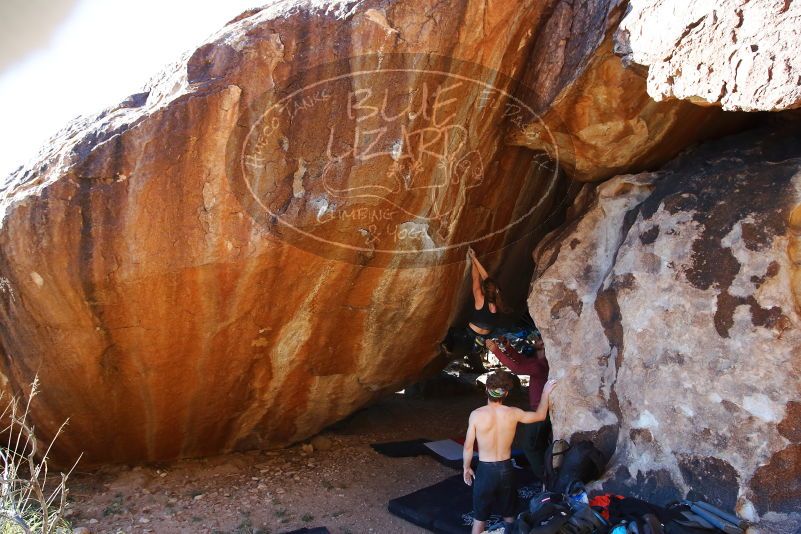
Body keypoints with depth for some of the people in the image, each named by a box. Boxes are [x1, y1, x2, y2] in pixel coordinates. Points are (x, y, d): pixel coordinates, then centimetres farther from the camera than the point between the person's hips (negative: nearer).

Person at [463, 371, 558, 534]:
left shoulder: (476, 414, -17)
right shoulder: (513, 413, -11)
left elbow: (468, 446, -10)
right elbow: (540, 415, 7)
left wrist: (466, 467, 7)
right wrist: (546, 392, 20)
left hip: (485, 470, -2)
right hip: (506, 468, 2)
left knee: (480, 517, 12)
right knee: (509, 514, 22)